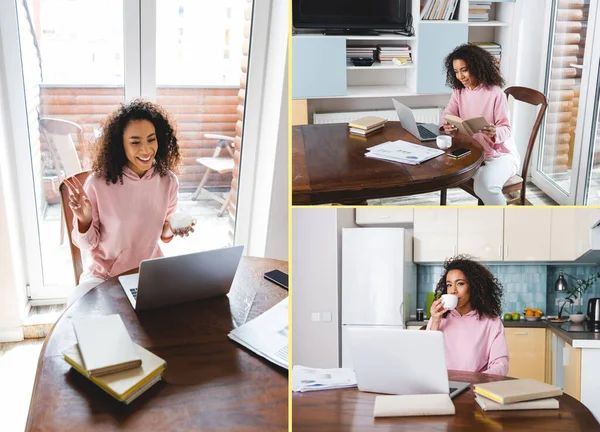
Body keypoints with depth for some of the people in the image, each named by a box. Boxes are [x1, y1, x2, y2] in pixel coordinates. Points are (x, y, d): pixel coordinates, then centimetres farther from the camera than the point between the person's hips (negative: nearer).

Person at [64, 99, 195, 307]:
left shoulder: (168, 181, -7)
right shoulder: (98, 183, -17)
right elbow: (87, 244, -9)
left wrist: (172, 229, -13)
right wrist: (84, 220, -29)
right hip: (105, 275, -2)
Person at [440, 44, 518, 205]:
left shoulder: (495, 93, -15)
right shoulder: (459, 92, 3)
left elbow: (505, 129, -15)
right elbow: (447, 115, -4)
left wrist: (495, 133, -39)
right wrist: (446, 126, -28)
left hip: (501, 155, -6)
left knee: (485, 184, -31)